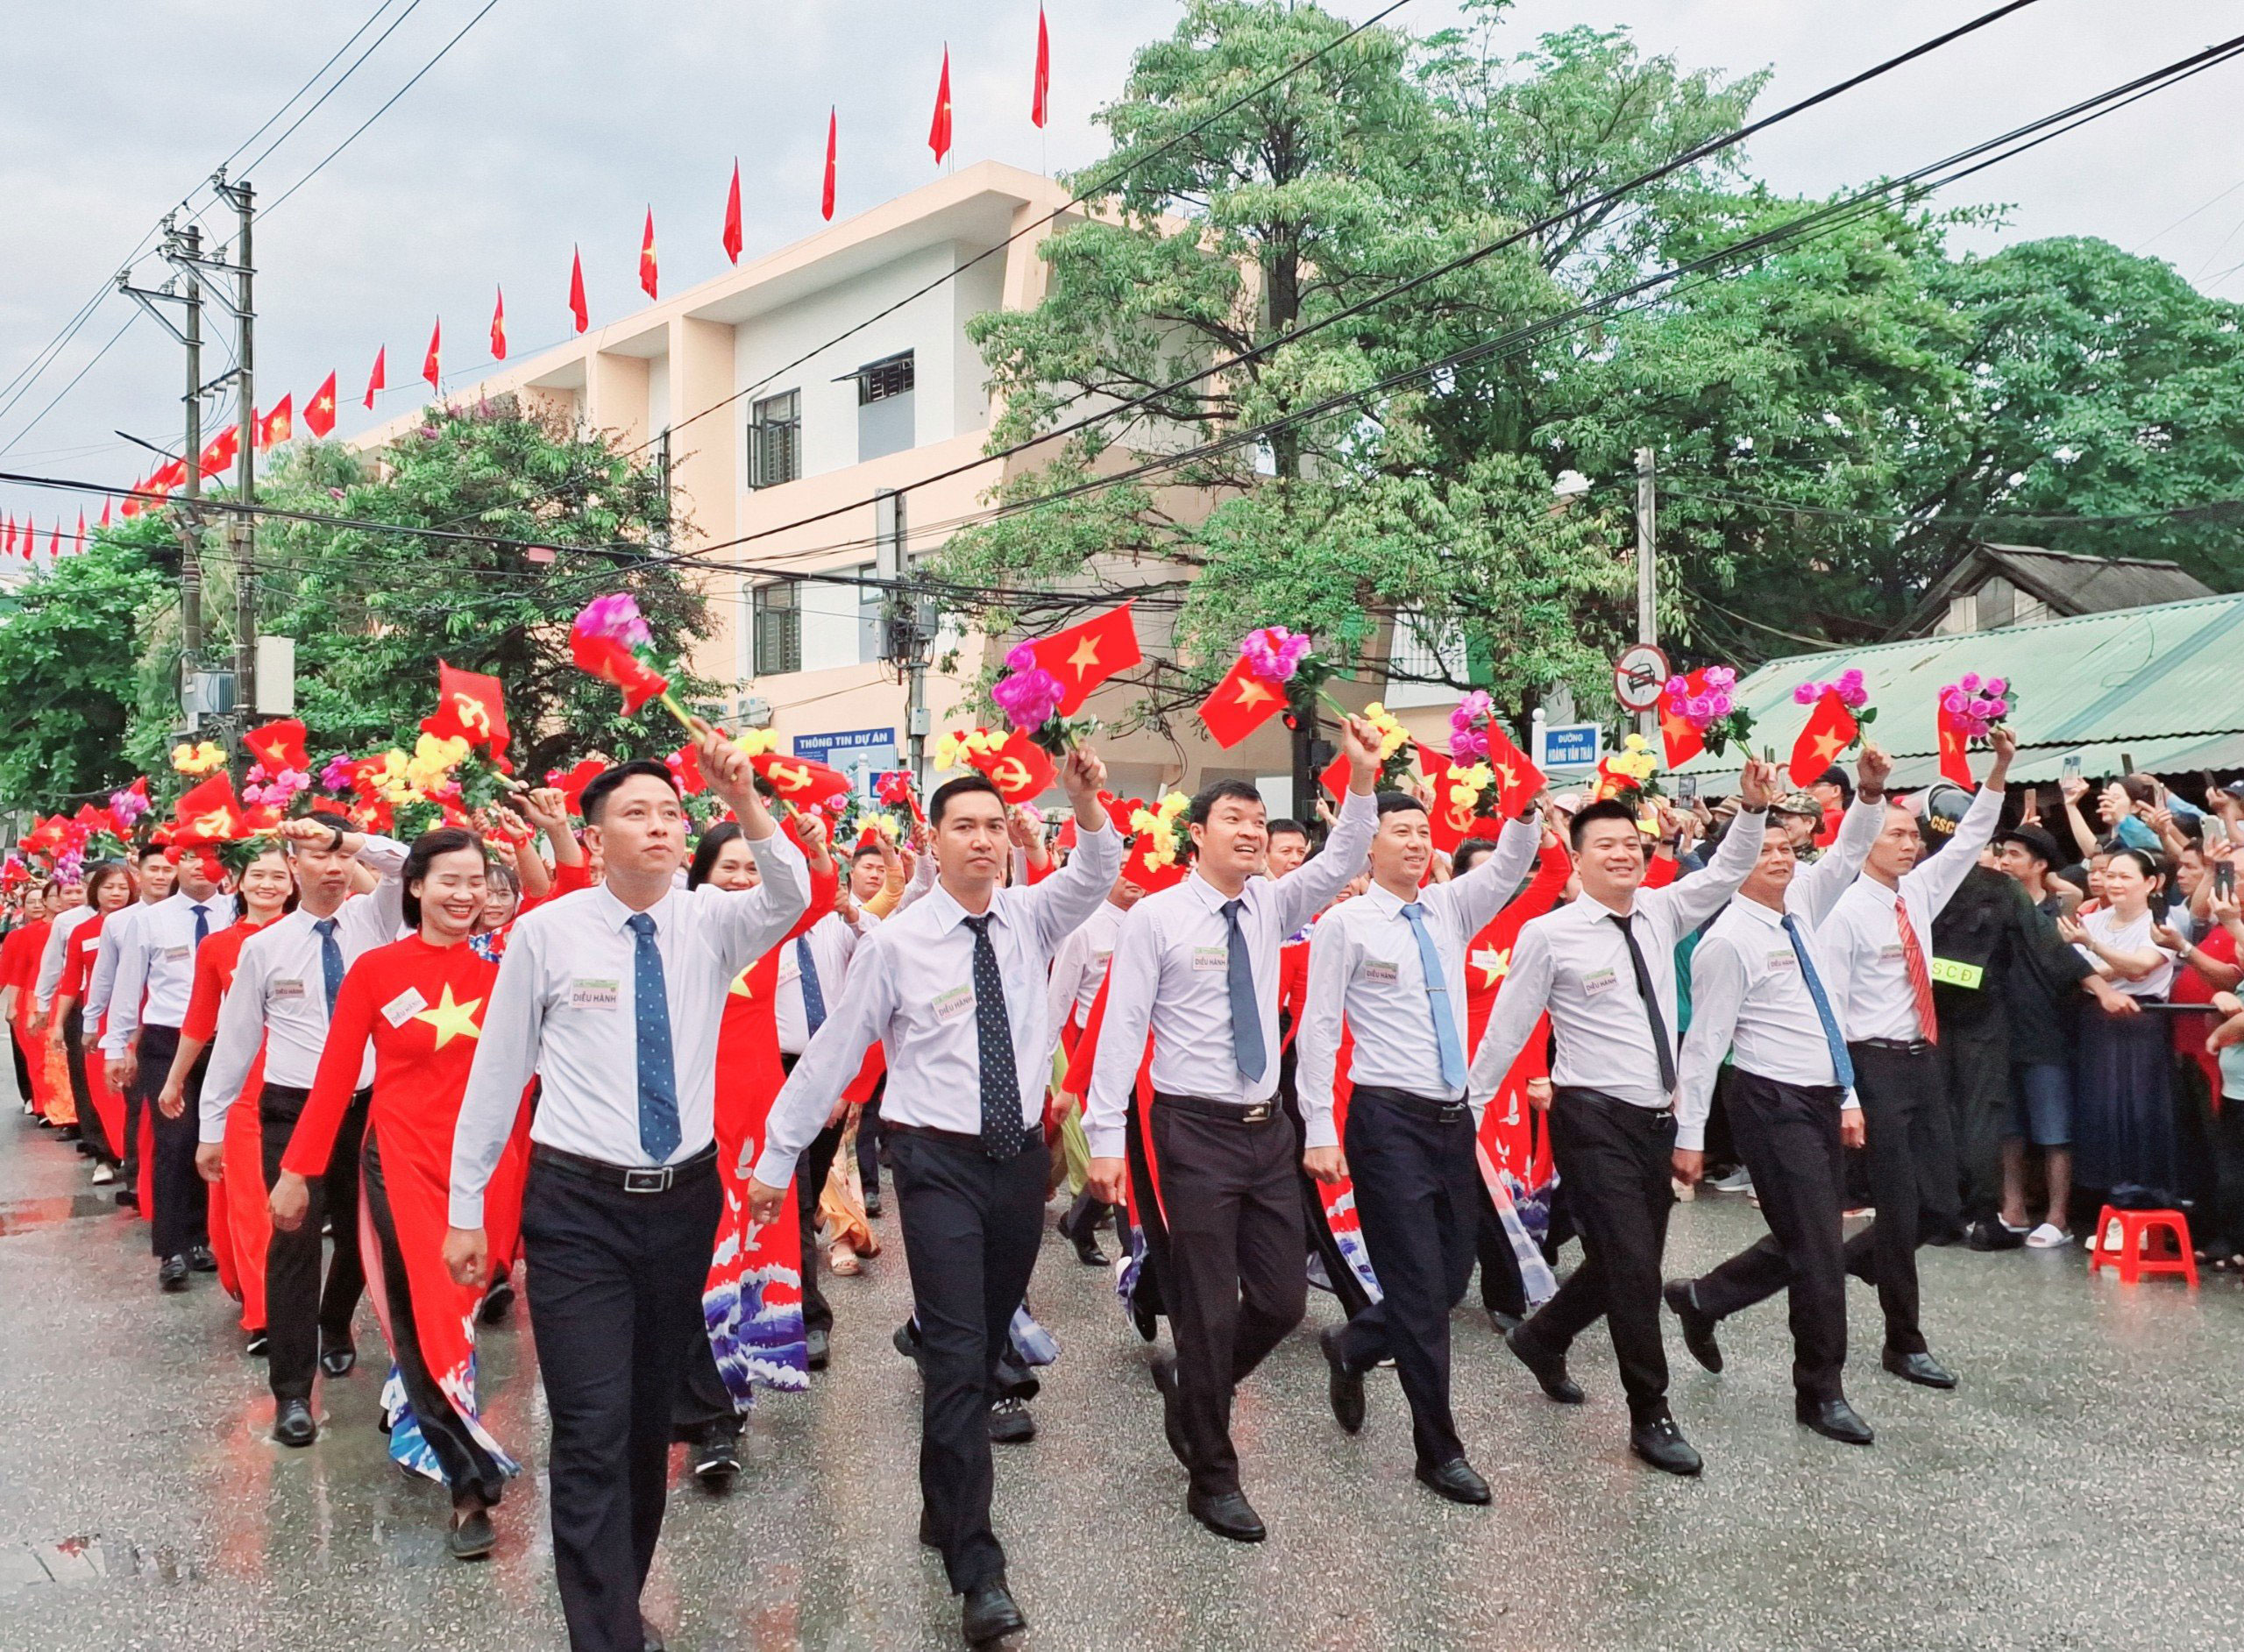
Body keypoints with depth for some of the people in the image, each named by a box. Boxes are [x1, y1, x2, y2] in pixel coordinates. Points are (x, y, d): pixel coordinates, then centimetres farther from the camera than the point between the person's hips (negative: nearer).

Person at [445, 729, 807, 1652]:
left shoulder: (709, 922, -1)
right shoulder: (546, 931, -6)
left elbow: (789, 898, -23)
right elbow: (496, 1073, -1)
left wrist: (744, 801, -37)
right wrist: (465, 1209, 1)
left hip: (685, 1197, 3)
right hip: (579, 1203, -3)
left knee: (652, 1419, 17)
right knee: (593, 1431, -7)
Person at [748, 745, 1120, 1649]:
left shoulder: (1030, 918, 3)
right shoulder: (896, 941, -6)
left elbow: (1097, 873, -15)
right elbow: (833, 1052, -3)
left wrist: (1086, 803, -34)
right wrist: (777, 1156, 1)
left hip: (1022, 1154, 4)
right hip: (939, 1162, -4)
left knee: (985, 1345, 16)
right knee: (957, 1354, -8)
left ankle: (946, 1508, 35)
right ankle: (977, 1568, -2)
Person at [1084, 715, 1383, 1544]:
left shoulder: (1269, 907, 7)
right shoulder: (1154, 917, -8)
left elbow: (1340, 864, -5)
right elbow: (1121, 1030, -11)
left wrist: (1362, 780, -21)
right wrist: (1106, 1138, -16)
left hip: (1267, 1128, 6)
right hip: (1192, 1132, -6)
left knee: (1282, 1299, 11)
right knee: (1209, 1311, 2)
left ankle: (1188, 1383, 38)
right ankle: (1213, 1480, 19)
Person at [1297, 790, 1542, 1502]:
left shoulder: (1450, 908, 9)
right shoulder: (1344, 923, -7)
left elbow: (1509, 866, -4)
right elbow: (1319, 1029, -9)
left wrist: (1525, 809, -24)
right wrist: (1319, 1133, -13)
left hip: (1454, 1116, 6)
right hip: (1388, 1119, -6)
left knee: (1452, 1276, 14)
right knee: (1419, 1288, 0)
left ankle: (1351, 1345, 39)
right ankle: (1439, 1451, 14)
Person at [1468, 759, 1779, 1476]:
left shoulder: (1661, 912, 6)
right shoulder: (1549, 935, -10)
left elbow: (1727, 871, 4)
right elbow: (1507, 1028, -5)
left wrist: (1753, 808, -13)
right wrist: (1468, 1105, -2)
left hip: (1657, 1118, 7)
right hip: (1594, 1119, -7)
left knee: (1631, 1262, 18)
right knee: (1632, 1266, -7)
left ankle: (1542, 1338, 42)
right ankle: (1650, 1417, 10)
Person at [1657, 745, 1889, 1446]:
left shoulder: (1800, 906, 8)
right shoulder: (1728, 942, -14)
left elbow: (1847, 855, 7)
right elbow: (1704, 1042, -14)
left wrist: (1869, 794, -14)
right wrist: (1689, 1136, -13)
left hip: (1824, 1099, 8)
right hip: (1774, 1104, -8)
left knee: (1803, 1243, 16)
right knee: (1817, 1252, -2)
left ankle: (1702, 1298, 37)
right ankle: (1820, 1394, 14)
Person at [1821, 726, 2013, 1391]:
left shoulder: (1920, 892, 8)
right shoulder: (1846, 911, -12)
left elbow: (1970, 838, 9)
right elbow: (1831, 1007, -13)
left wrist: (2000, 767, -5)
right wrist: (1845, 1096, -17)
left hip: (1923, 1062, 7)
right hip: (1877, 1065, -7)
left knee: (1940, 1206, 9)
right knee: (1901, 1209, 0)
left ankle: (1846, 1259, 32)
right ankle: (1904, 1344, 14)